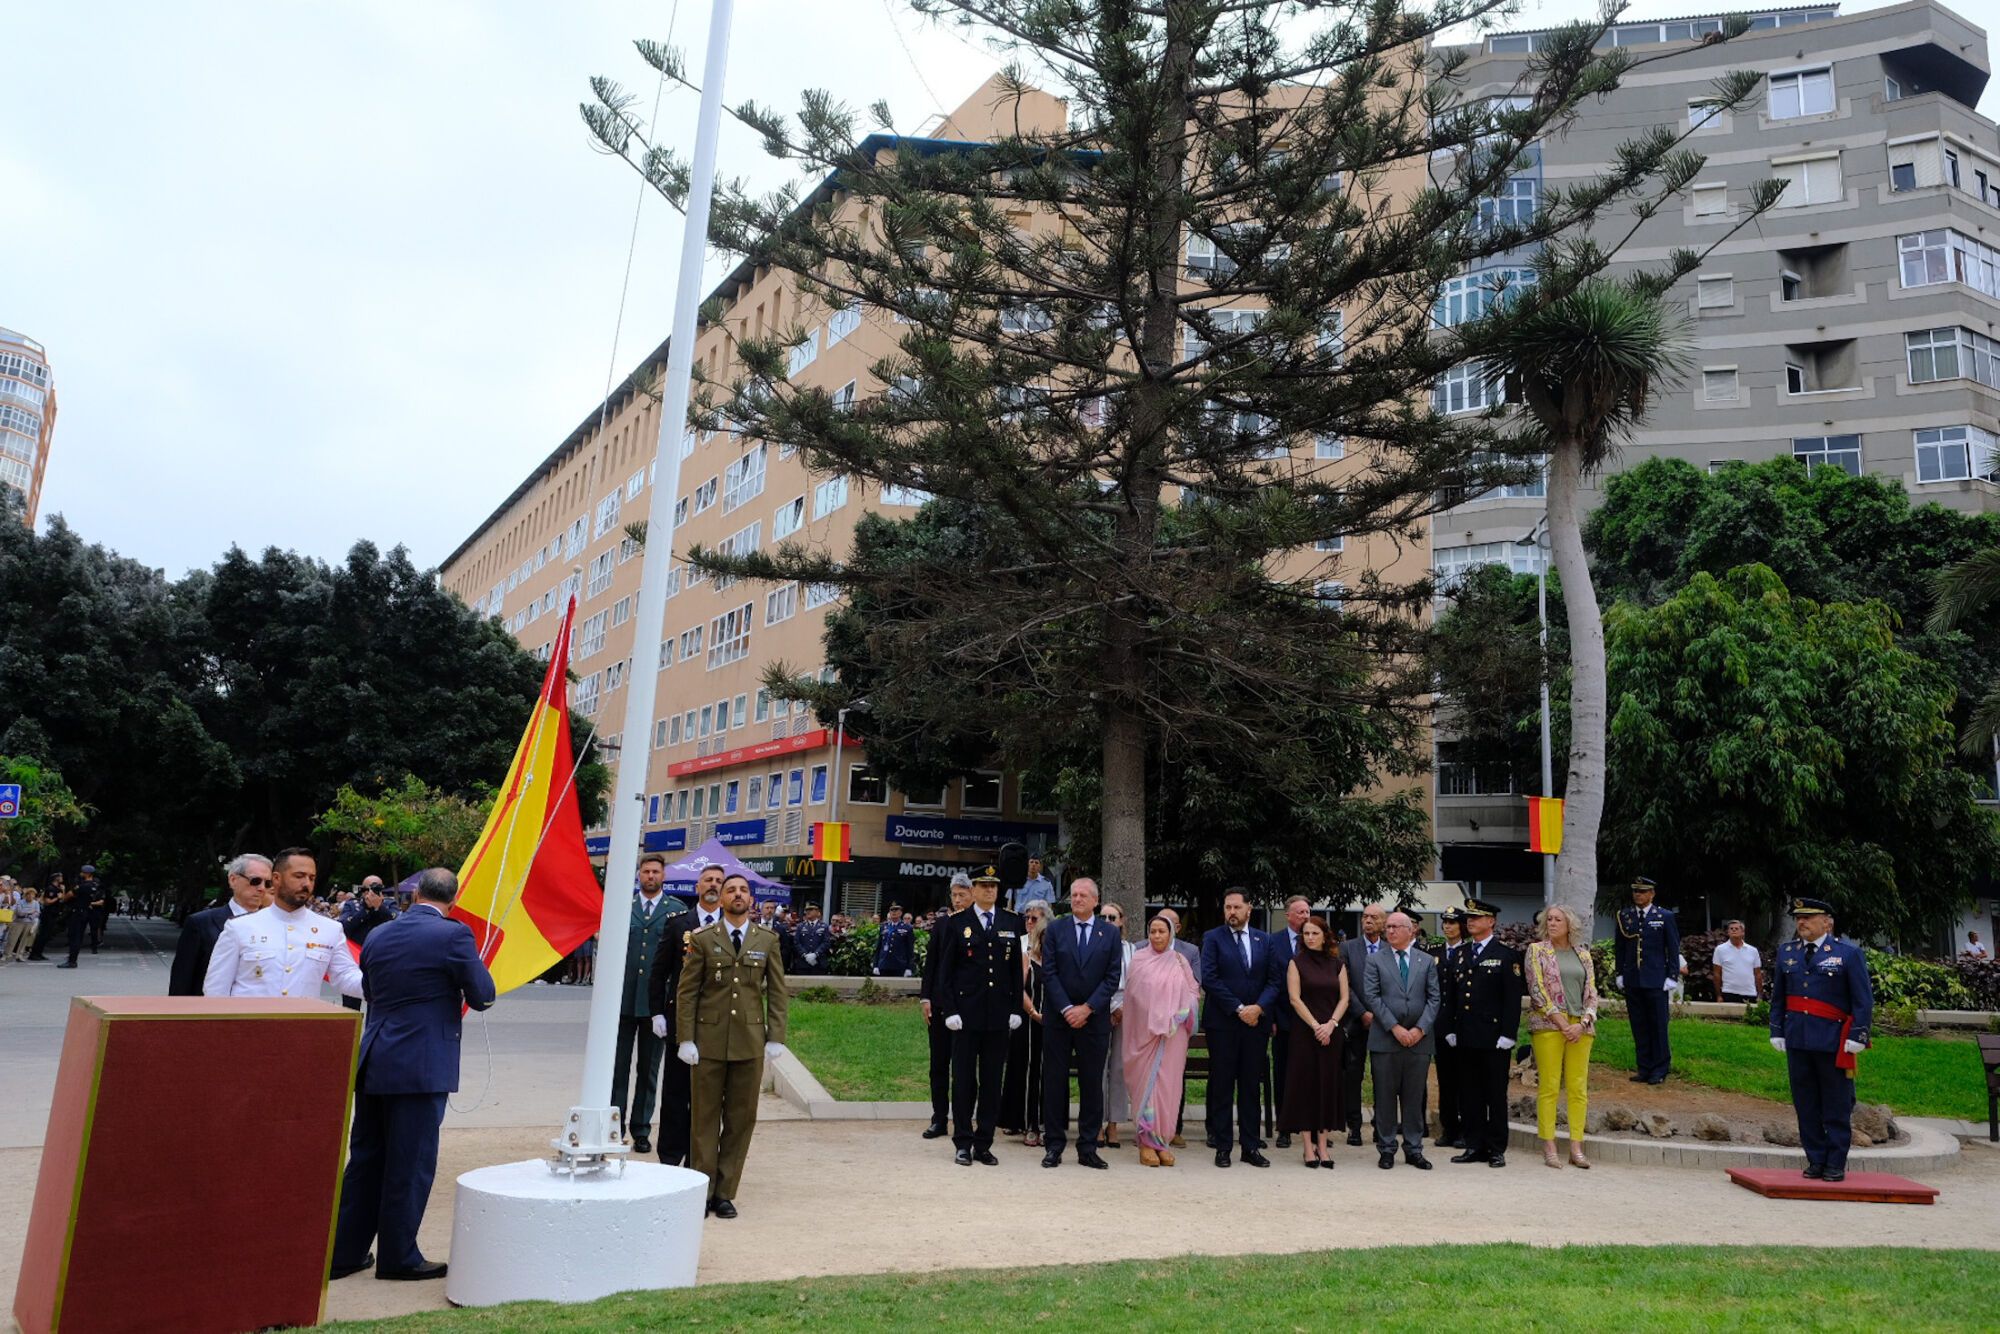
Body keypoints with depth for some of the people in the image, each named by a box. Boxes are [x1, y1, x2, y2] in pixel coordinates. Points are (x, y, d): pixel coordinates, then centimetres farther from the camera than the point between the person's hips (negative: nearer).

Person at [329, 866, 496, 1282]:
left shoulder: (377, 936, 7)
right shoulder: (453, 935, -13)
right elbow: (482, 996, -9)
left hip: (372, 1064, 6)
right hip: (422, 1067, -6)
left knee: (365, 1159, 15)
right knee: (410, 1165, 4)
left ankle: (344, 1252, 23)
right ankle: (398, 1256, 14)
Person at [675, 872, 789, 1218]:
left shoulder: (767, 941, 7)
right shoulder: (703, 939, 2)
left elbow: (777, 992, 7)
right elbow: (687, 992, 2)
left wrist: (776, 1037, 0)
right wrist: (686, 1039, -5)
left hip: (750, 1042, 1)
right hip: (709, 1040, -1)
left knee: (741, 1119, 4)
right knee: (705, 1118, 5)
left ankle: (725, 1193, 15)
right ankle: (702, 1191, 15)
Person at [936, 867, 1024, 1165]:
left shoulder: (1011, 923, 8)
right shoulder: (956, 923, 1)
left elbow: (1016, 969, 10)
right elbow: (945, 970, -1)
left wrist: (1016, 1009, 4)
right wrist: (950, 1010, -7)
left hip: (999, 1014, 2)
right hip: (966, 1013, -2)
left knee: (992, 1081, 7)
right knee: (964, 1079, 4)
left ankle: (984, 1144, 15)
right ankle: (963, 1144, 13)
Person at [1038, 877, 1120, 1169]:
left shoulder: (1110, 934, 5)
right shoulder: (1055, 930, 4)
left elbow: (1112, 978, -1)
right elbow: (1049, 973, -2)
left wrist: (1087, 1008, -11)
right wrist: (1067, 1009, -11)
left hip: (1094, 1018, 0)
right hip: (1058, 1017, 0)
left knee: (1092, 1084, 4)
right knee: (1054, 1082, 3)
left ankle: (1088, 1148, 12)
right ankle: (1053, 1146, 11)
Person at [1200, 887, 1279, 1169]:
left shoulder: (1264, 940, 10)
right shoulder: (1213, 939, 0)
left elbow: (1273, 980, 6)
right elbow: (1209, 979, -9)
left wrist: (1259, 1007, -11)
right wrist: (1238, 1008, -13)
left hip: (1256, 1021, 3)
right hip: (1222, 1023, -3)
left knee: (1251, 1086, 8)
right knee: (1222, 1087, 2)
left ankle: (1251, 1146, 14)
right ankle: (1222, 1147, 9)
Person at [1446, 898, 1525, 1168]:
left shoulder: (1506, 956, -2)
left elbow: (1513, 998, -6)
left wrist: (1507, 1034, -12)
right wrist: (1452, 1029, 9)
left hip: (1494, 1038, -5)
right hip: (1466, 1037, 5)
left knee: (1496, 1094, 3)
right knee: (1471, 1094, 9)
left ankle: (1497, 1149, 10)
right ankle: (1474, 1146, 15)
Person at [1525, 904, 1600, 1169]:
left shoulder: (1583, 954, 14)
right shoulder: (1536, 950, 4)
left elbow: (1591, 993, 11)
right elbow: (1537, 990, -3)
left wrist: (1583, 1023, -5)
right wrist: (1561, 1022, -10)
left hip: (1580, 1027, 3)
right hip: (1548, 1024, -3)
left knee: (1578, 1088, 2)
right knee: (1548, 1087, -4)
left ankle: (1576, 1148, 7)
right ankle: (1549, 1148, 0)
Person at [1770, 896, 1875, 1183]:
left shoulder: (1849, 953, -1)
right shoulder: (1786, 951, 11)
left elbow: (1864, 999, -3)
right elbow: (1778, 996, 16)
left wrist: (1857, 1036, -9)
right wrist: (1777, 1031, 11)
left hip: (1833, 1041, -4)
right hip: (1797, 1040, 4)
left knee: (1836, 1106, 4)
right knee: (1806, 1105, 8)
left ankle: (1836, 1165, 11)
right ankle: (1816, 1160, 16)